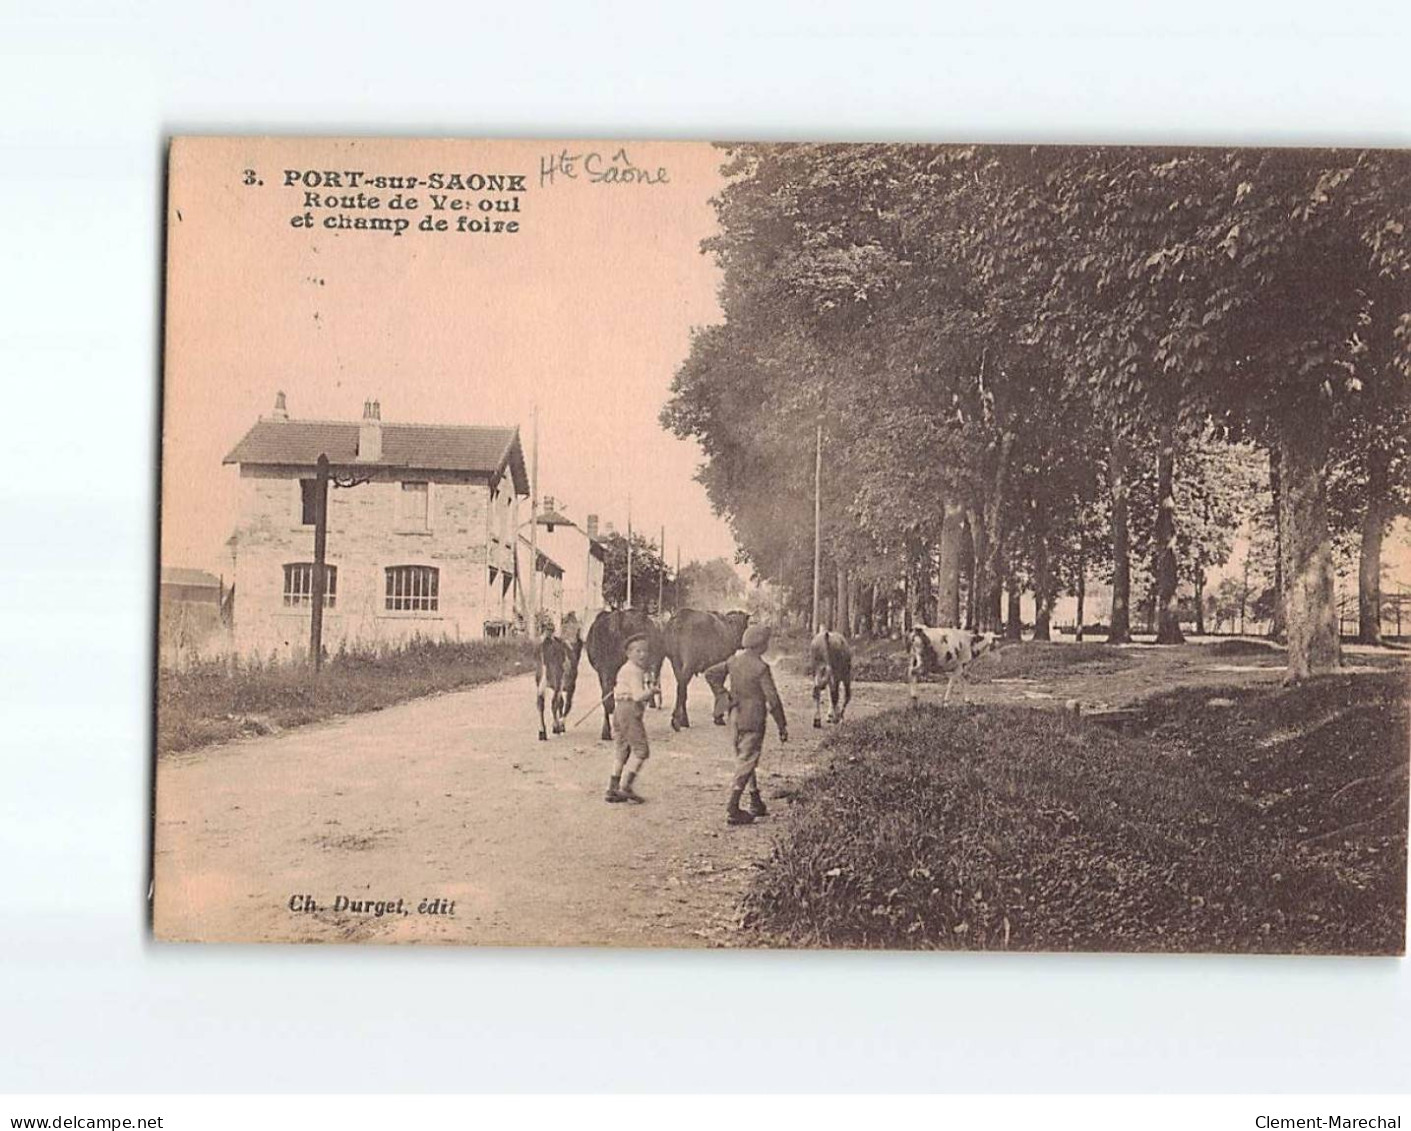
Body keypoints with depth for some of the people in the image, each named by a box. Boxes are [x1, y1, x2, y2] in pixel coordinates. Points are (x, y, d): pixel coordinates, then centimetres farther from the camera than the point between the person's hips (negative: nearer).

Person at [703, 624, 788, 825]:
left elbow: (710, 673, 11)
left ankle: (756, 803, 28)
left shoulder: (734, 661, 3)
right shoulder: (761, 667, -17)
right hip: (753, 719, -7)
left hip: (735, 717, 7)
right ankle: (732, 809, -7)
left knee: (744, 759, 17)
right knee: (746, 762, -3)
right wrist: (782, 726, -8)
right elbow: (773, 699, -16)